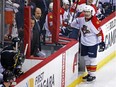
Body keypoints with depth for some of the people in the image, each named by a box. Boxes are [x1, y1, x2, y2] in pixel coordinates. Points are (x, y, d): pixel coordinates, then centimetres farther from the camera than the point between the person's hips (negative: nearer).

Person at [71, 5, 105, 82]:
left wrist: (102, 42, -16)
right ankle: (89, 73, 27)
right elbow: (76, 22, 16)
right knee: (86, 58, 14)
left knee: (92, 59, -1)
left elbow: (99, 32, -17)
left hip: (92, 43, -7)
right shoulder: (81, 19, -4)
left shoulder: (94, 21, -20)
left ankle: (93, 75, 7)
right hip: (84, 43, 7)